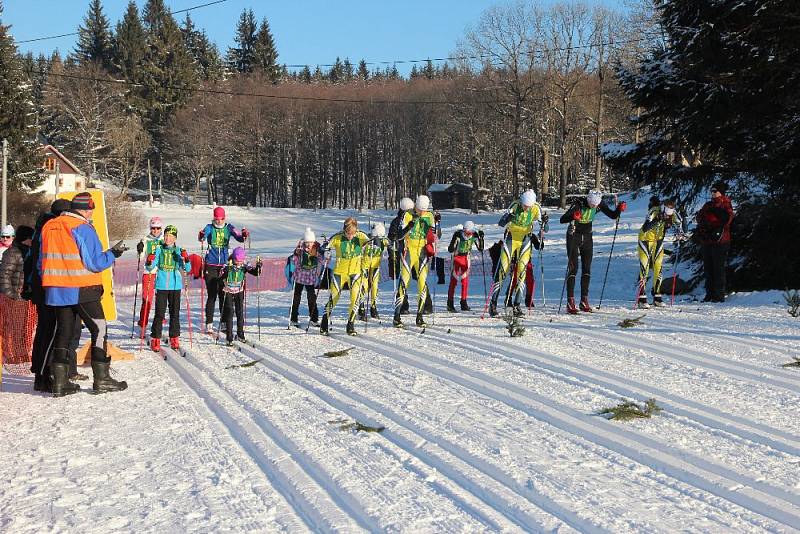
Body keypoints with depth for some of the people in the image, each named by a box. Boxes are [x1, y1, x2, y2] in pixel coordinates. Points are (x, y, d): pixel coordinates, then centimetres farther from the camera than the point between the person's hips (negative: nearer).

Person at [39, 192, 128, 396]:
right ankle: (101, 379, 0)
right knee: (99, 329, 2)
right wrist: (113, 253, 1)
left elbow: (42, 262, 15)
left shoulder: (48, 227, 10)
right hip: (82, 289, -7)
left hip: (56, 291, 7)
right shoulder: (83, 228, -12)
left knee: (63, 331, 12)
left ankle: (59, 381, 11)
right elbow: (94, 263, -13)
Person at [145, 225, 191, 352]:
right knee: (159, 313, -4)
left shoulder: (179, 251, 5)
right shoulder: (159, 249, 3)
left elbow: (187, 269, -2)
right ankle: (155, 339, 3)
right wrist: (149, 262, -21)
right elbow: (150, 268, 1)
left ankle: (174, 339, 15)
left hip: (175, 286, 1)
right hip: (161, 286, -1)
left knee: (175, 313, 6)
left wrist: (186, 259, -20)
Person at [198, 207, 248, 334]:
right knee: (211, 295, -4)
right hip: (211, 266, -2)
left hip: (224, 265, 2)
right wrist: (201, 236, -41)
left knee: (224, 294, 5)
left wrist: (244, 235, -29)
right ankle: (209, 324, 1)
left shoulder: (229, 228, 6)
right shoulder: (209, 227, 0)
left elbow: (239, 238, -7)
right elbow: (202, 237, -18)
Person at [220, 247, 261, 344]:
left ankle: (240, 334, 22)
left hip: (239, 292, 3)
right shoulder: (228, 266, -16)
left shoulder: (244, 267, -7)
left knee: (240, 313, 7)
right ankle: (229, 337, -4)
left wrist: (258, 266, -28)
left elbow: (256, 273, -10)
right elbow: (221, 276, -24)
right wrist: (224, 271, -43)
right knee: (229, 313, -7)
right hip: (229, 292, -3)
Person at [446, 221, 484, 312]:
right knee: (454, 280, -7)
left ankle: (464, 303, 8)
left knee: (465, 281, 0)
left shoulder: (474, 235, -13)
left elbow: (480, 248, -8)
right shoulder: (458, 234, -23)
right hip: (456, 257, -3)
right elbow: (450, 250, -22)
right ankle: (450, 304, -2)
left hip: (466, 258, 3)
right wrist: (454, 240, -40)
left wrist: (481, 237, -20)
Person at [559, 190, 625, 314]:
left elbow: (613, 215, -3)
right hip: (573, 237, -5)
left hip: (587, 238, 5)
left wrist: (619, 209, -24)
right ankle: (570, 302, -10)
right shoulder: (578, 204, -25)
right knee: (573, 268, -10)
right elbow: (562, 220, -33)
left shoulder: (600, 203, -11)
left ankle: (584, 301, 9)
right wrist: (573, 216, -53)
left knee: (587, 269, 3)